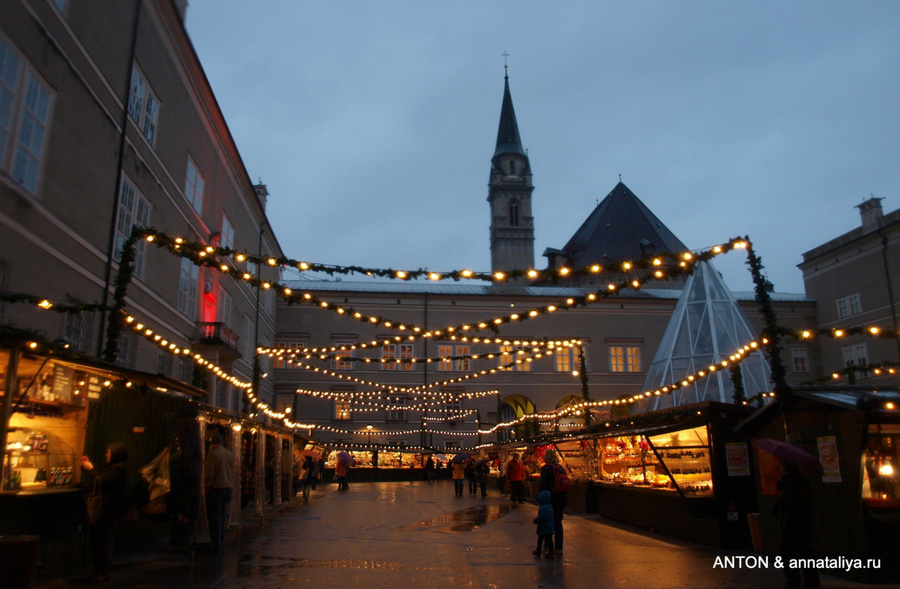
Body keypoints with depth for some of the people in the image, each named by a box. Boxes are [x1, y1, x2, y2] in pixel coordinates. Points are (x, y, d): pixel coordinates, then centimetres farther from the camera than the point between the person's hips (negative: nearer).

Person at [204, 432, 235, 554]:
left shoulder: (212, 454, -10)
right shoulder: (229, 454, 11)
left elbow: (209, 474, -13)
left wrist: (206, 488, -3)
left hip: (216, 489, -7)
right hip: (227, 489, 7)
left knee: (214, 518, -2)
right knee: (222, 517, 13)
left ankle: (216, 547, -2)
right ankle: (222, 546, 16)